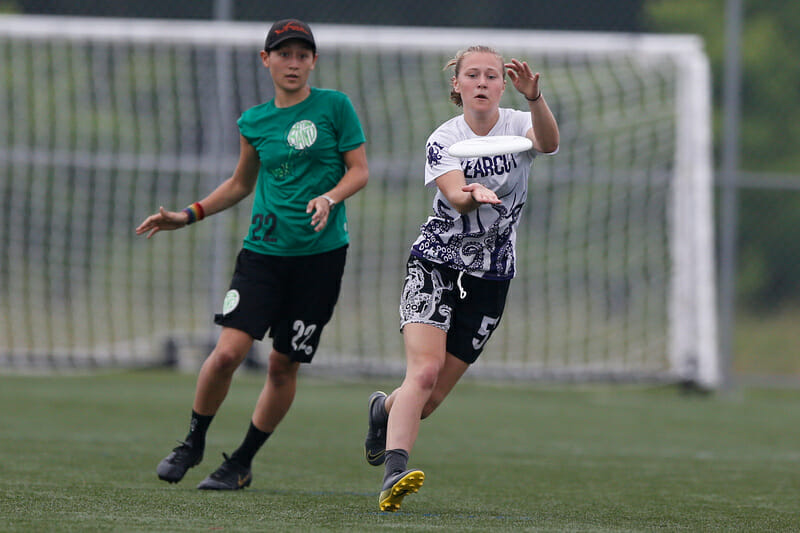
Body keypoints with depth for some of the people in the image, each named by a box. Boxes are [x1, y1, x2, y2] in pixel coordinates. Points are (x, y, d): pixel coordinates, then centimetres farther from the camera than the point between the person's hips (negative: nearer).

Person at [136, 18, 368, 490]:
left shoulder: (335, 106, 0)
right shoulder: (254, 123, 9)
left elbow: (359, 171, 0)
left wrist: (329, 198, -19)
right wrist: (189, 216, 15)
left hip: (321, 253, -2)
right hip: (264, 251, 2)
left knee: (284, 365, 2)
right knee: (228, 351, -13)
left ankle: (242, 463, 19)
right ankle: (193, 444, 9)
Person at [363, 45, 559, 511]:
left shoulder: (518, 126, -4)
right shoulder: (443, 141, -7)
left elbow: (548, 142, -29)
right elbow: (455, 195, -26)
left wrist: (534, 97, -48)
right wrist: (473, 196, -50)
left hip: (492, 277, 2)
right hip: (435, 266, -2)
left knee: (434, 395, 7)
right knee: (424, 370, -25)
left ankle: (386, 409, 41)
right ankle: (394, 473, -35)